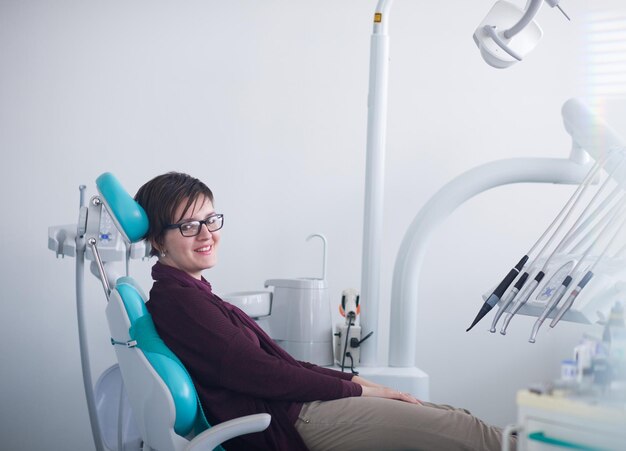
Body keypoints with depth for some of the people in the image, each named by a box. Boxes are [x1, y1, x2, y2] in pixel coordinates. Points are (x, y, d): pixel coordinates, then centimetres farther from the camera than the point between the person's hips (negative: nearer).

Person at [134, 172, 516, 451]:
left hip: (292, 407, 10)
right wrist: (357, 389, -8)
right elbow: (263, 374, -16)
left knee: (456, 417, 7)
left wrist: (352, 380, 5)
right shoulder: (177, 302, -14)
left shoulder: (192, 295, 17)